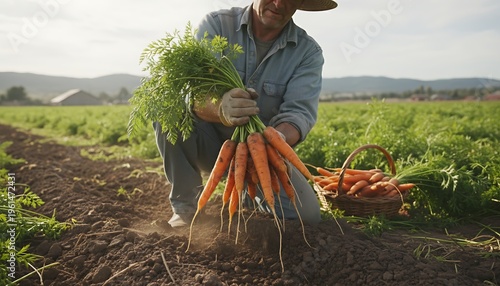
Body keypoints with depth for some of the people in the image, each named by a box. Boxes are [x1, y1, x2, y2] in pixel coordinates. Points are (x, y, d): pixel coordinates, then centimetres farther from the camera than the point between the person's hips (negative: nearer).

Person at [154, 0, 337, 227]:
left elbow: (300, 112, -21)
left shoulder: (308, 51, -8)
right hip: (210, 142, 0)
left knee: (307, 216, -17)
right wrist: (220, 110, -49)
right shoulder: (216, 24, -12)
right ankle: (184, 204, -7)